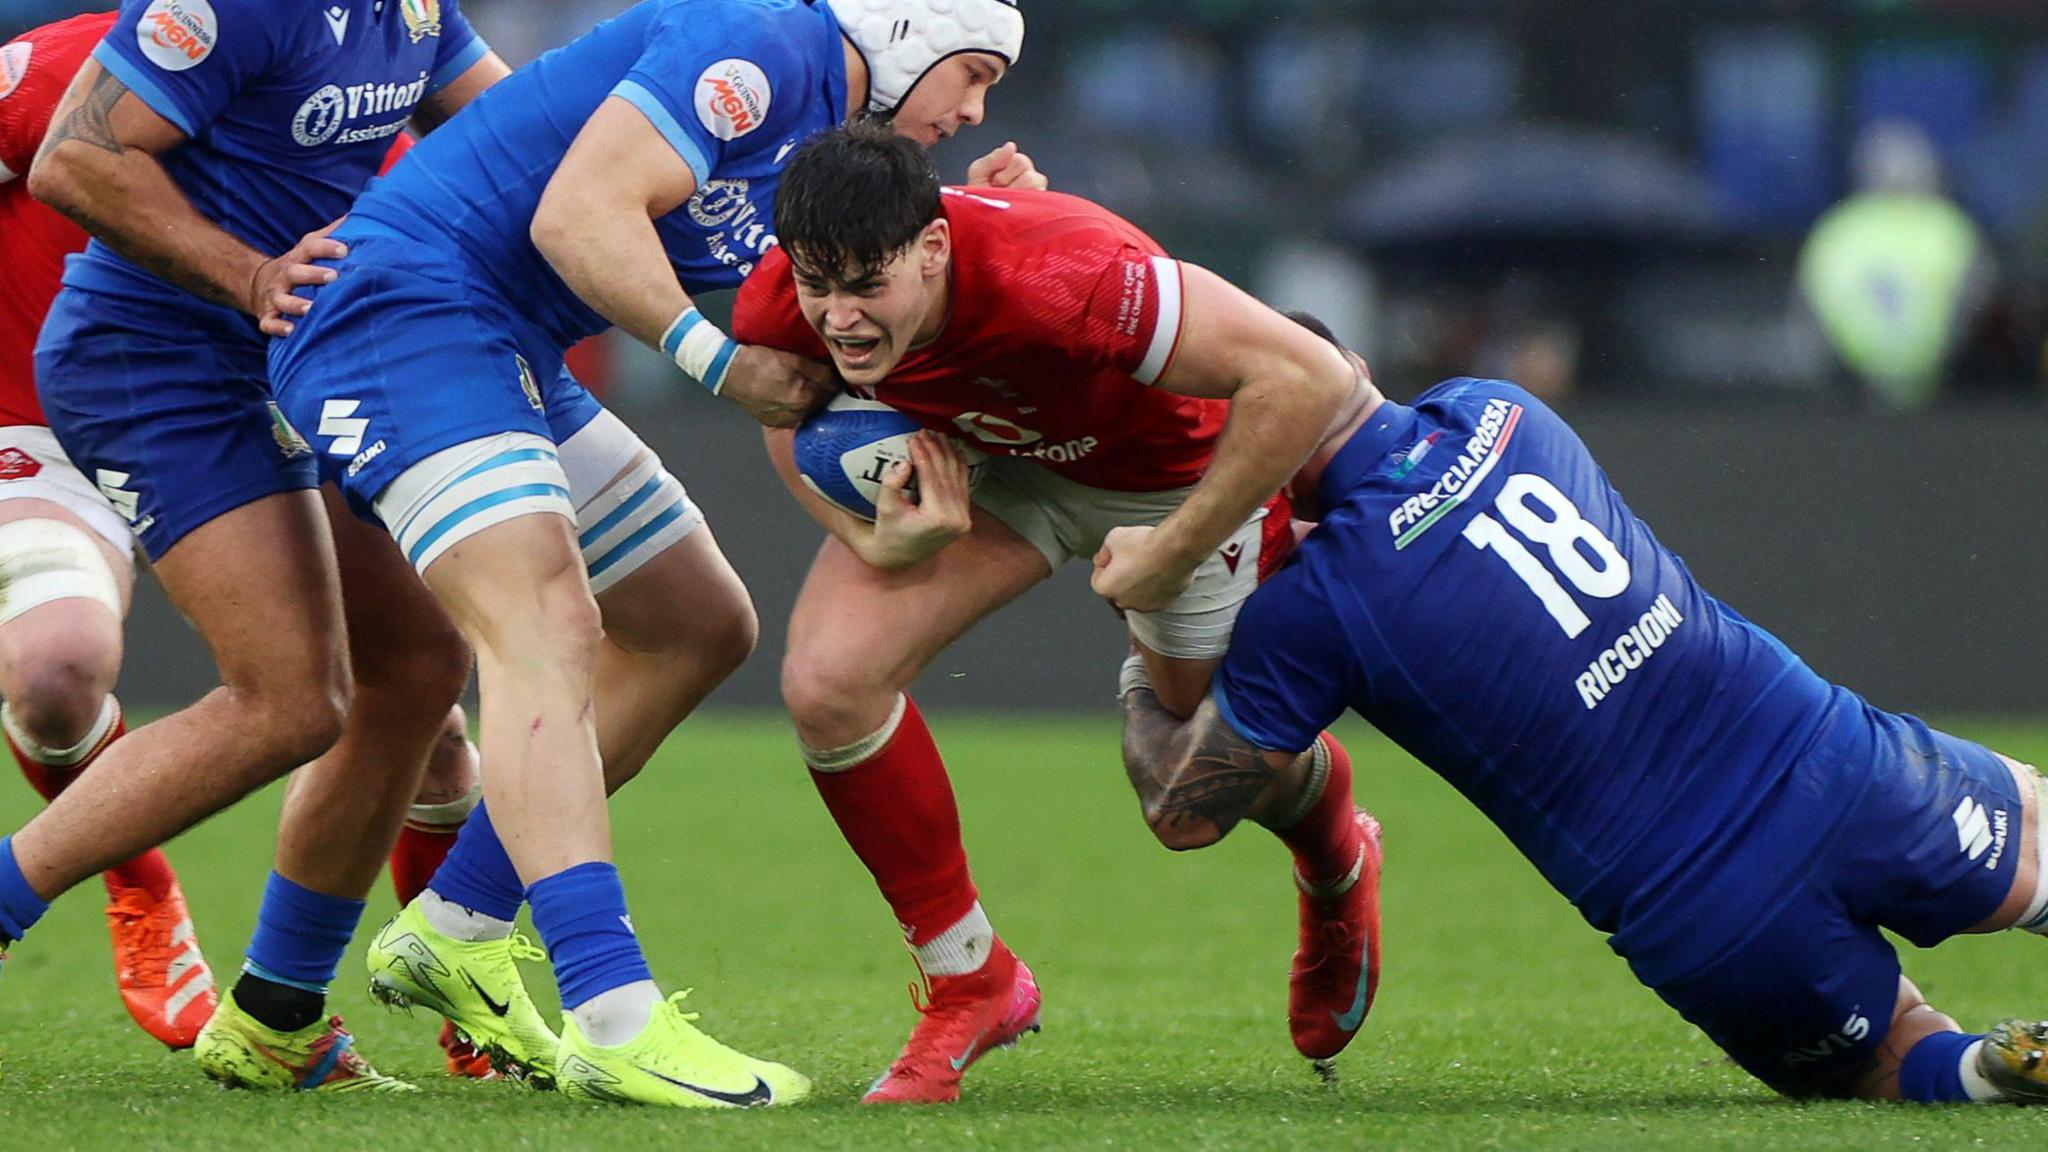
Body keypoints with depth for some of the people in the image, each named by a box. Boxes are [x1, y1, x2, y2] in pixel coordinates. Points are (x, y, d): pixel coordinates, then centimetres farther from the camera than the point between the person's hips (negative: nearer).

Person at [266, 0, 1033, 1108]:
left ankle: (454, 934, 19)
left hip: (514, 355, 11)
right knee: (544, 627, -26)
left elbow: (825, 366, 19)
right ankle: (616, 1025, -38)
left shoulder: (820, 145, 18)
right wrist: (716, 357, -19)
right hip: (400, 308, -11)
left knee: (701, 627, 16)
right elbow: (580, 215, -23)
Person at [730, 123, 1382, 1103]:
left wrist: (1169, 557, -32)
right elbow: (795, 417, -3)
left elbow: (1307, 378, -41)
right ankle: (969, 981, 4)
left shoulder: (1058, 277, -45)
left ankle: (1337, 869, 47)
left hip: (1174, 474, -4)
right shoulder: (778, 308, -28)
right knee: (827, 681, -18)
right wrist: (873, 537, -24)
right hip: (997, 458, 4)